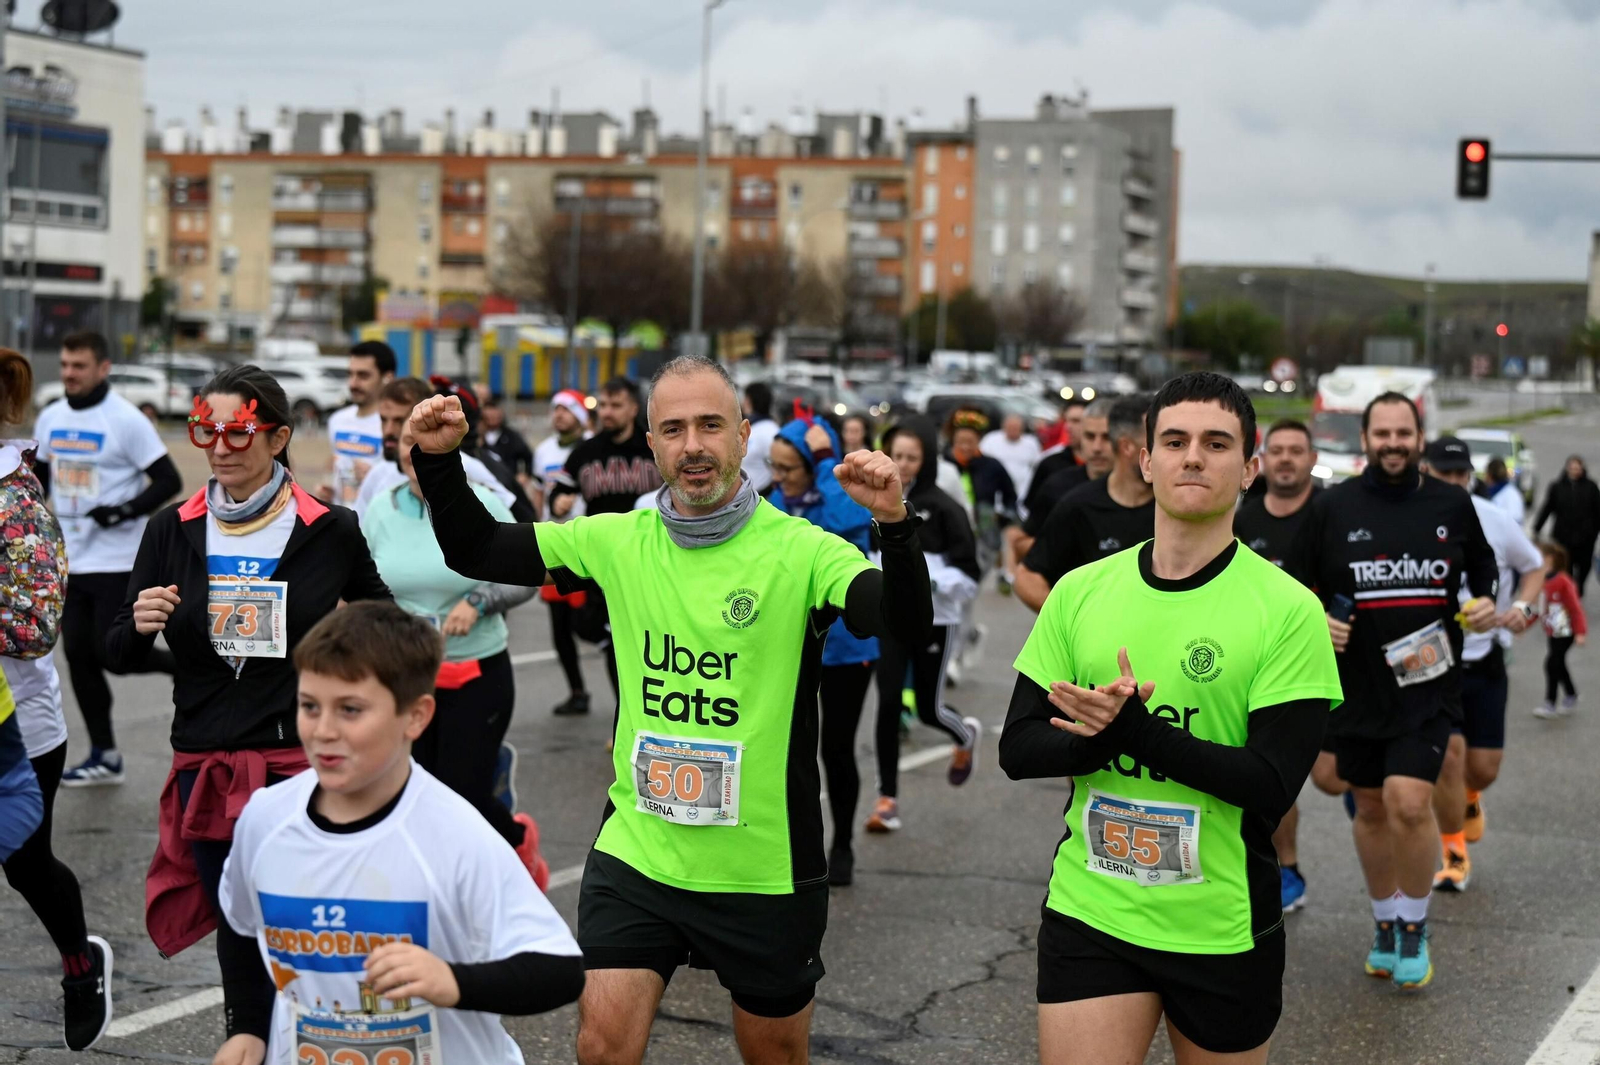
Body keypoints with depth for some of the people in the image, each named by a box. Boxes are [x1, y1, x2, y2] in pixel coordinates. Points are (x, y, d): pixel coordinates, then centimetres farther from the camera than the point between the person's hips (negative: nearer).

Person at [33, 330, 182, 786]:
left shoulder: (126, 420, -12)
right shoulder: (51, 419, 7)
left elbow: (169, 481, -12)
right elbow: (39, 481, 20)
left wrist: (126, 511, -24)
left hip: (118, 562, -6)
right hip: (71, 560, 6)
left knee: (112, 652, -10)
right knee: (79, 654, 5)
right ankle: (104, 757, 15)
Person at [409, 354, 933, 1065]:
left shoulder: (801, 551, -12)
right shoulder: (618, 541, 0)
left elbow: (909, 626, -26)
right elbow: (474, 551, 7)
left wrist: (893, 524, -43)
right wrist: (438, 460, -9)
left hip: (766, 869, -2)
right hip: (635, 853, 2)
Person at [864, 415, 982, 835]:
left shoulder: (944, 508, -10)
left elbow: (968, 575, -7)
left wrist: (927, 580, -20)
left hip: (934, 620, -2)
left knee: (929, 708, 8)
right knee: (888, 704, -7)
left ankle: (966, 736, 44)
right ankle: (887, 800, 2)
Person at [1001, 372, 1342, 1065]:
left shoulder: (1289, 610, -8)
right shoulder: (1079, 591, 3)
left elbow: (1273, 784, -15)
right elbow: (1018, 750, 1)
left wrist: (1135, 729, -25)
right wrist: (1102, 735, -19)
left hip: (1223, 926, -1)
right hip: (1089, 910, 2)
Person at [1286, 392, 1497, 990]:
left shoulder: (1452, 506, 4)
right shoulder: (1331, 508, 1)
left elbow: (1483, 569, 19)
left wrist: (1485, 605, -1)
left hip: (1428, 687, -1)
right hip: (1357, 687, 1)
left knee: (1409, 801, -16)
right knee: (1371, 808, 12)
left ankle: (1414, 928, 4)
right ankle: (1384, 923, 32)